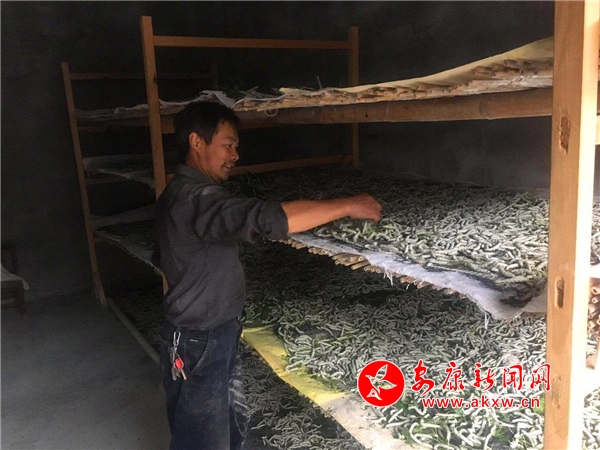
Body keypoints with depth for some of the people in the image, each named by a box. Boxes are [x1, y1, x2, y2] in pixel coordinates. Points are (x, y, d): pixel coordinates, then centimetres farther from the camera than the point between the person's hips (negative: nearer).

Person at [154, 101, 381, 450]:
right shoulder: (194, 198, -26)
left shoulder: (187, 192, 9)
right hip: (198, 343, -10)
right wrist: (348, 206, -33)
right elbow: (265, 218, -42)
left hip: (221, 333, 10)